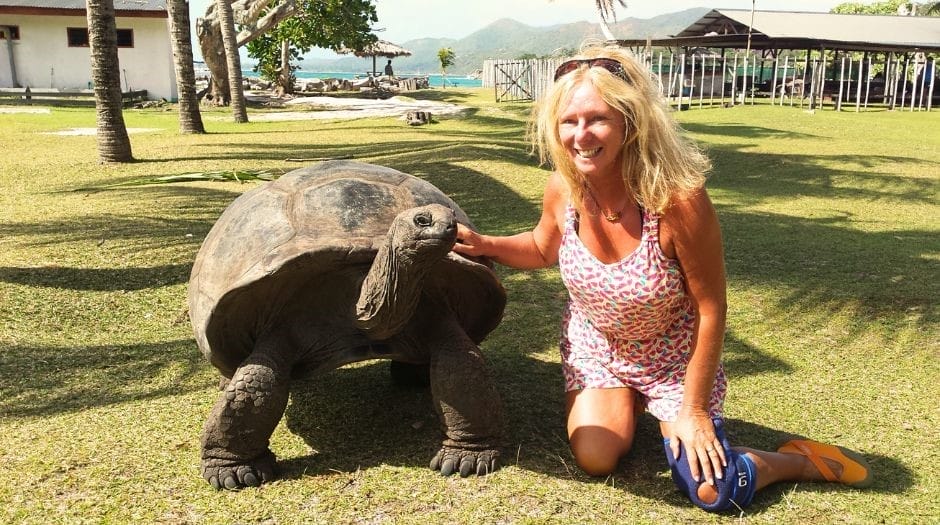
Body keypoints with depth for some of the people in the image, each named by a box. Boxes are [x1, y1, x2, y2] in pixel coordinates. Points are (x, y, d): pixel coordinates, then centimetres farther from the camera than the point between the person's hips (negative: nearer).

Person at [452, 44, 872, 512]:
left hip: (675, 358, -3)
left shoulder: (679, 199, -34)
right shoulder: (562, 189, -19)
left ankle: (801, 460, 23)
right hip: (595, 345, 4)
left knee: (710, 490, -9)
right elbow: (543, 250, 5)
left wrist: (693, 409, -17)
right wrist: (484, 244, -14)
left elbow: (710, 310, -22)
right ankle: (629, 403, 25)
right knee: (595, 459, -9)